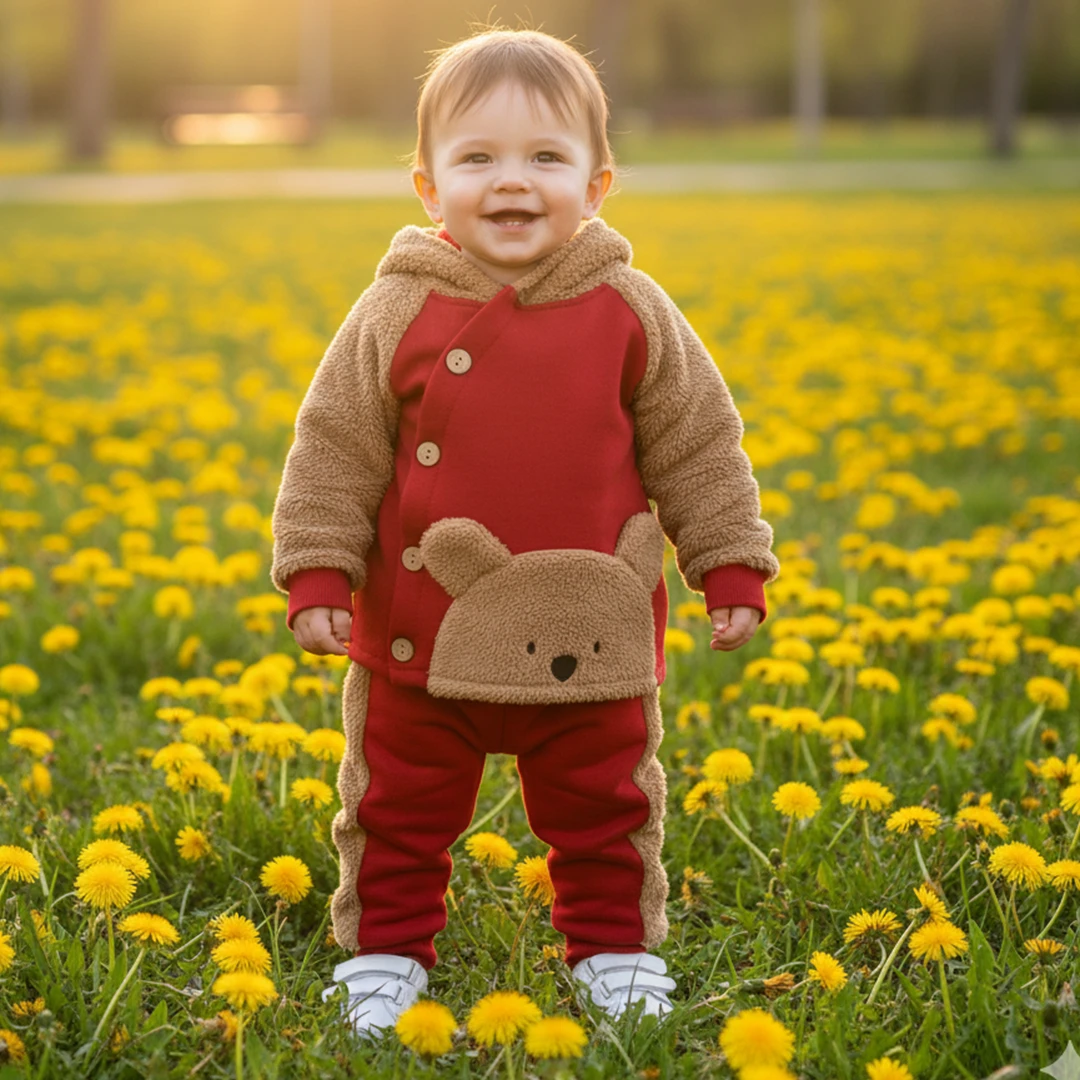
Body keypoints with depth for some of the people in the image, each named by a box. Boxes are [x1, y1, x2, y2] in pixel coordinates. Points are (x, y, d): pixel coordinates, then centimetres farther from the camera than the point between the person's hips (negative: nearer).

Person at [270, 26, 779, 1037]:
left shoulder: (630, 312, -5)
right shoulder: (398, 314, -7)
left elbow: (698, 449, 3)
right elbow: (334, 450, -1)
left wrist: (733, 571, 2)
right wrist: (317, 575, -7)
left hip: (588, 637, 0)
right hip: (421, 632, 0)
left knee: (604, 811, 16)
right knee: (398, 811, 13)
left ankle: (615, 952, 35)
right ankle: (385, 952, 32)